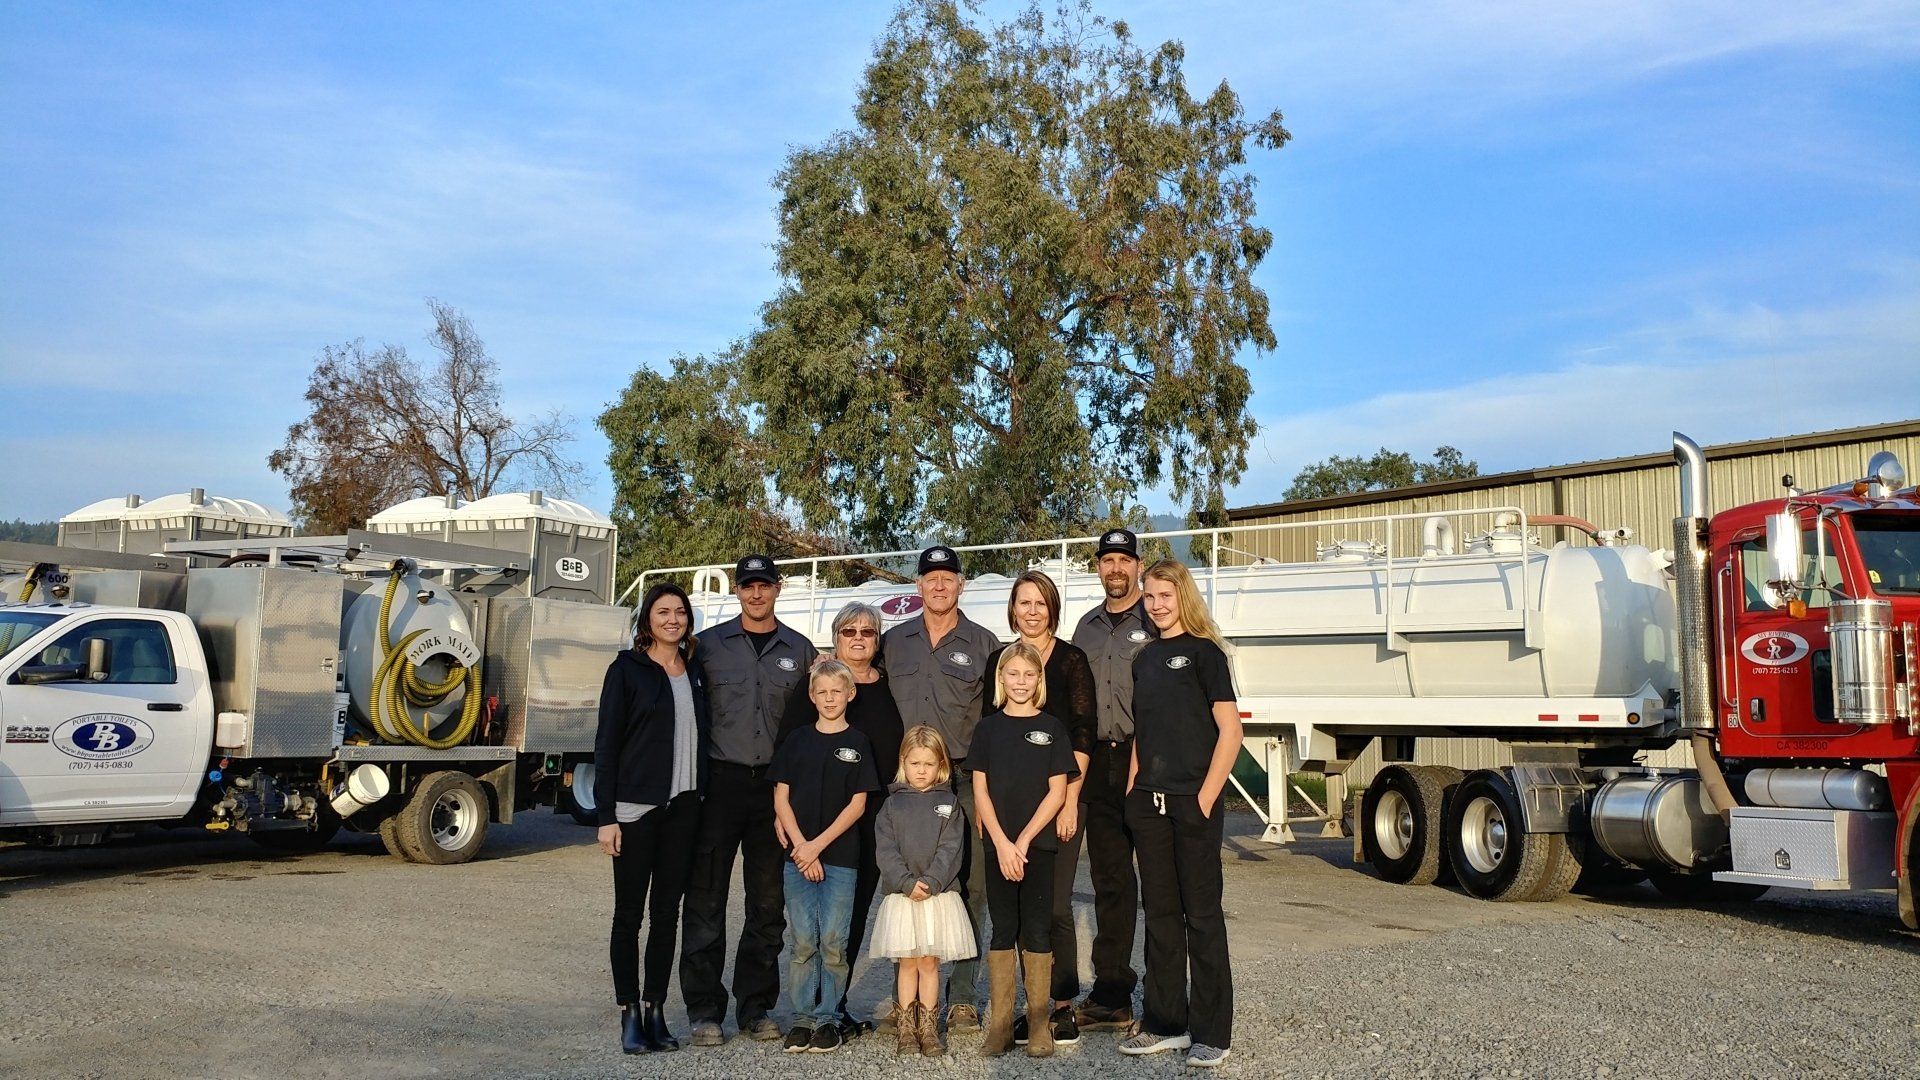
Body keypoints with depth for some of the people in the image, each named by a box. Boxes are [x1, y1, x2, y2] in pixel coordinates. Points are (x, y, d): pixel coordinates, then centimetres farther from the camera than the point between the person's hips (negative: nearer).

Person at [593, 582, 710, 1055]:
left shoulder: (696, 671, 11)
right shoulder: (627, 669, -3)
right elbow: (606, 744, -5)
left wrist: (702, 798, 8)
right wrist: (606, 816, -11)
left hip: (683, 806, 4)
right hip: (636, 807, -4)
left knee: (667, 912, 8)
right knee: (630, 913, 2)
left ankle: (655, 1011, 17)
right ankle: (629, 1015, 10)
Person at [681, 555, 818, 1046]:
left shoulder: (799, 650, 9)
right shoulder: (709, 644, 4)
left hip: (775, 785, 2)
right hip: (719, 782, -2)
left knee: (768, 902, 8)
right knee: (707, 900, 1)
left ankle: (755, 1007, 18)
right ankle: (705, 1010, 9)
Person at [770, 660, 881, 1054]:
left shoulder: (858, 743, 2)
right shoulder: (796, 741, 7)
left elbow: (857, 804, -2)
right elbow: (781, 799, 4)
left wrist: (818, 845, -9)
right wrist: (800, 846, -7)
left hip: (840, 855, -1)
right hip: (798, 854, 1)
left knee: (833, 941, 0)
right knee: (803, 941, 3)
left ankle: (827, 1017, 11)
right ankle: (803, 1017, 12)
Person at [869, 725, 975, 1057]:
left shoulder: (949, 803, 4)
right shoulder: (893, 805, 5)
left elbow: (951, 849, -4)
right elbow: (886, 850, -2)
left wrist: (930, 882, -17)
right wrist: (908, 883, -15)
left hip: (938, 896, 0)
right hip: (901, 896, 1)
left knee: (929, 963, 5)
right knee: (907, 964, 6)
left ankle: (928, 1027, 14)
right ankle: (906, 1027, 13)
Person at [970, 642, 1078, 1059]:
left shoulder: (1052, 728, 2)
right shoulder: (988, 727, 6)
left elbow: (1057, 792, -2)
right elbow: (980, 790, 2)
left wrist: (1024, 841, -10)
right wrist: (1002, 843, -8)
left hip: (1039, 844, -1)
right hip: (997, 845, 1)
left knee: (1036, 930, 1)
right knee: (1003, 930, 4)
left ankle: (1039, 1024, 8)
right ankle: (1000, 1024, 9)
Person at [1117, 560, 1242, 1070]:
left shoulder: (1203, 652, -5)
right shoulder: (1145, 658, 14)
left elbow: (1230, 730, -9)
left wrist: (1207, 797, -14)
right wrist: (1133, 789, 8)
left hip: (1193, 802, -6)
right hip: (1148, 802, 6)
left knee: (1202, 913, 0)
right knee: (1160, 912, 11)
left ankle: (1211, 1032, 8)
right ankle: (1166, 1022, 21)